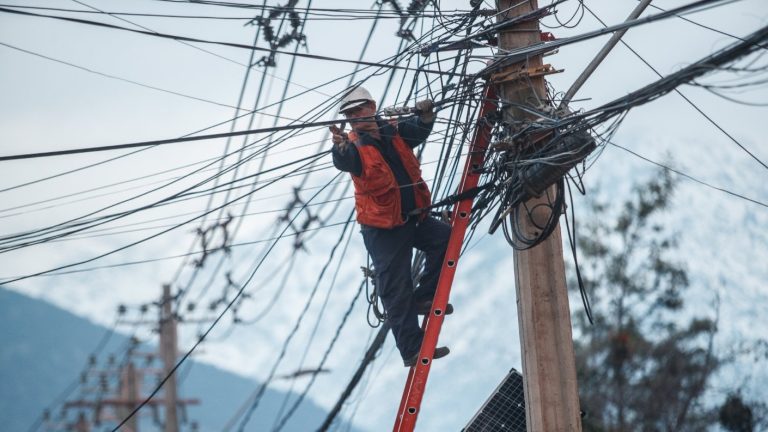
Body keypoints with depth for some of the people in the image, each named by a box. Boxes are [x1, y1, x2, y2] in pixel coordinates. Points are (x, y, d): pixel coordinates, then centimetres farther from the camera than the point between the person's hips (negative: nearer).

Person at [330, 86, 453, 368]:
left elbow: (418, 131, -17)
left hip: (414, 218, 5)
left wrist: (425, 115, -39)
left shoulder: (395, 132, 1)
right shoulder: (355, 145, -11)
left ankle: (424, 298, 3)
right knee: (396, 292, -3)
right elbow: (345, 162, -32)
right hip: (383, 228, -5)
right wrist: (341, 147, -56)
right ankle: (412, 350, 3)